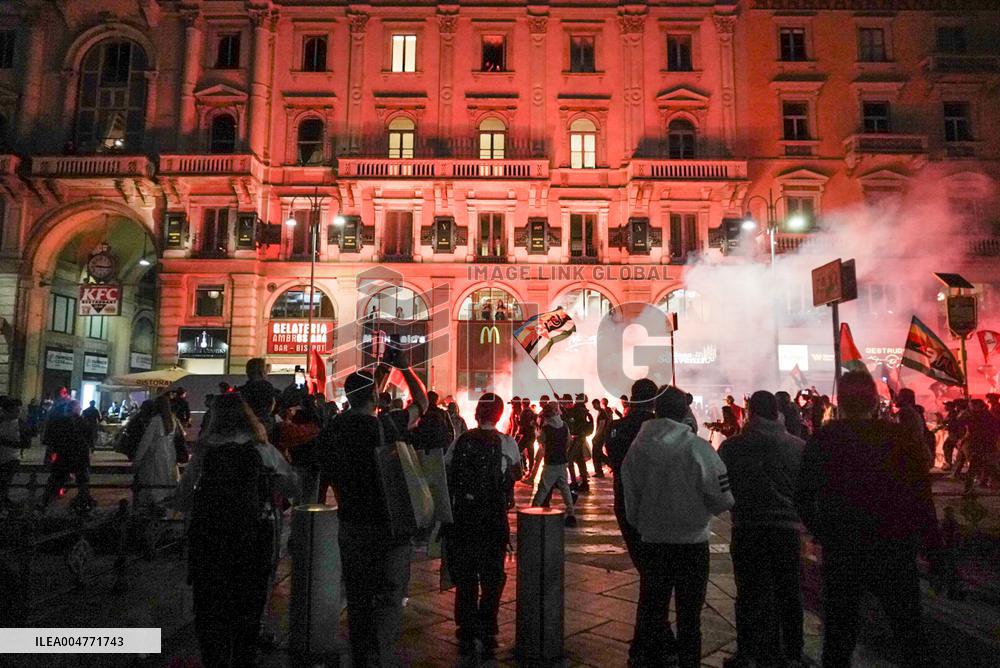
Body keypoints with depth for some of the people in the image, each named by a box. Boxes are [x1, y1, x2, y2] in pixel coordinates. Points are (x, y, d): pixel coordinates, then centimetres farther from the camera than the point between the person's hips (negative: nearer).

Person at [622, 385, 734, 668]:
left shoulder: (636, 448, -7)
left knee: (650, 610, 14)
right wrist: (699, 509, 9)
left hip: (652, 542, 2)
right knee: (689, 613, 13)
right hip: (692, 542, -2)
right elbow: (724, 499, -11)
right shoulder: (698, 448, -14)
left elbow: (630, 502, -4)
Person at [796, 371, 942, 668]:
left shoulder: (823, 439, -6)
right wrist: (934, 549, 1)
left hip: (841, 551, 0)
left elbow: (804, 498, -5)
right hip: (896, 551, 1)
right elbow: (922, 498, -7)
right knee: (910, 632, 17)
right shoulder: (902, 436, -6)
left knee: (839, 635, 12)